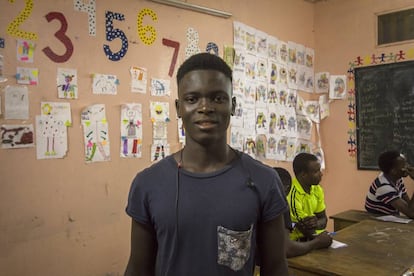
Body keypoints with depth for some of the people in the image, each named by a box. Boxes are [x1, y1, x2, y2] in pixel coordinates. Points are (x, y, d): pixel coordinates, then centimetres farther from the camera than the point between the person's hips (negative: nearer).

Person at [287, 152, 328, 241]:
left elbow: (323, 219, 5)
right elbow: (306, 230, -20)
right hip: (297, 241, -7)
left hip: (315, 237, 7)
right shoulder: (292, 195, -24)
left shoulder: (317, 189, 1)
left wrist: (317, 224, -14)